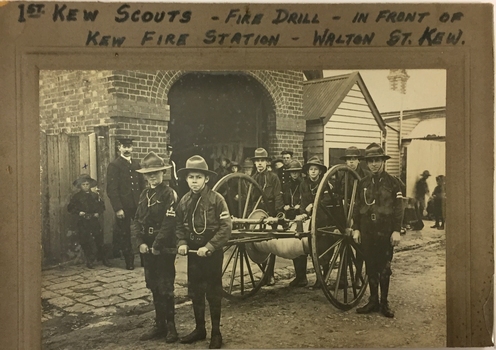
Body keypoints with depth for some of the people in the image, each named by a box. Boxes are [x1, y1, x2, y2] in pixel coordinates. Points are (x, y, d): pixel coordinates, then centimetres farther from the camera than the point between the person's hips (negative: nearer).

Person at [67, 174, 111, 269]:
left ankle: (104, 259, 16)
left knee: (99, 240, 5)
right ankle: (89, 261, 10)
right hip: (83, 223, -2)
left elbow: (102, 206, 14)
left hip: (94, 221, 2)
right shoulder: (76, 196, 1)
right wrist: (78, 212, -13)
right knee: (86, 242, -1)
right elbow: (70, 208, 1)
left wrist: (98, 213, -3)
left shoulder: (95, 195, 9)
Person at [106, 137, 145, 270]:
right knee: (124, 234, 6)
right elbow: (112, 189, -10)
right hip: (123, 207, -4)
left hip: (138, 205, 4)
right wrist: (118, 208, -16)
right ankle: (129, 261, 18)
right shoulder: (114, 165, -5)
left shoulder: (136, 164, 14)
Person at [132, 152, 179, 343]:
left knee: (165, 288, 0)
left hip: (164, 248, -6)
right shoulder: (144, 194, 11)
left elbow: (169, 223, -17)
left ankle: (170, 327, 13)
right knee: (154, 287, 13)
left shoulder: (169, 194, -10)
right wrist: (141, 242, -6)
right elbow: (137, 220, 7)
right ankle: (159, 325, 24)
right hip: (147, 247, 6)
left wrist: (157, 246, -18)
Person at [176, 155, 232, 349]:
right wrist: (182, 243, -6)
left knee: (213, 294, 5)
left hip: (212, 253, -5)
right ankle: (199, 329, 29)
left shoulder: (216, 199, -13)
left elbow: (225, 227, -16)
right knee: (195, 293, 13)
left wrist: (209, 247, -20)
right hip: (193, 253, 5)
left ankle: (216, 332, 19)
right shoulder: (184, 201, 2)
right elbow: (179, 226, 11)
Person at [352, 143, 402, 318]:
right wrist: (356, 228, 4)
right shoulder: (363, 183, 7)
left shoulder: (392, 183, -1)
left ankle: (384, 303, 14)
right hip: (367, 231, 3)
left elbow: (398, 208, -3)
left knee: (384, 268, 4)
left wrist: (396, 231, -8)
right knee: (370, 267, 9)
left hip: (385, 231, -3)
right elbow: (357, 207, 10)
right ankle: (373, 301, 19)